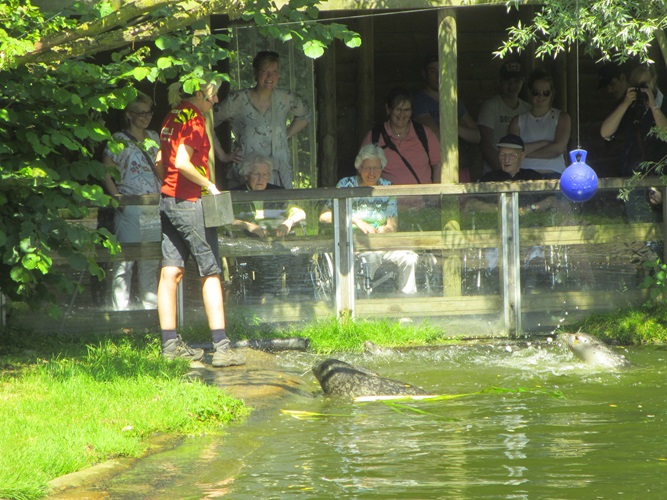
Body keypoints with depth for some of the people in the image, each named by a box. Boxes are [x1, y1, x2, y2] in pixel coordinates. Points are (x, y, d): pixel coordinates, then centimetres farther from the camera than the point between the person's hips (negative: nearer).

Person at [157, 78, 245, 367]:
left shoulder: (173, 117, 13)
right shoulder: (193, 118, -14)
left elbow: (161, 159, 19)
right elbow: (182, 162, -24)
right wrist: (209, 185, -14)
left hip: (168, 199, 9)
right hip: (190, 201, -9)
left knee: (171, 271, 7)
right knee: (211, 272, -4)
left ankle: (170, 344, 8)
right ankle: (221, 347, -7)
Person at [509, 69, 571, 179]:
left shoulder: (562, 117, 13)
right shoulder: (518, 121, 16)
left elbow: (558, 148, -1)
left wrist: (526, 152, 3)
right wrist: (545, 143, -3)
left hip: (554, 176, 0)